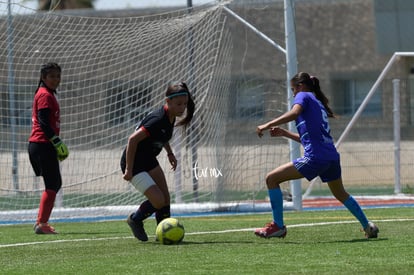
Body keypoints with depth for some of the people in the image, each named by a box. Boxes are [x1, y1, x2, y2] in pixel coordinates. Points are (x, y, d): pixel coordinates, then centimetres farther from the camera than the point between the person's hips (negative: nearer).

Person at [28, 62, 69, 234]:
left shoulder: (48, 94, 21)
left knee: (55, 184, 14)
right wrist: (57, 142, -18)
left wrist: (57, 144, 19)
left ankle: (41, 222, 16)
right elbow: (44, 123, -19)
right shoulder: (45, 95, -11)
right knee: (52, 184, -10)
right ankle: (42, 223, -12)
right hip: (43, 144, -10)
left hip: (40, 145, 10)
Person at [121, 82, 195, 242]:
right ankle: (135, 220, 13)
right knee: (158, 200, -13)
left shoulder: (169, 117, -2)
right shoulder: (158, 120, -30)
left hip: (148, 160, 9)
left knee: (165, 198, 3)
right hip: (134, 163, -9)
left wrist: (169, 153, 17)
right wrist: (128, 170, -27)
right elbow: (133, 140, -30)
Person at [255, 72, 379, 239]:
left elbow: (294, 113, -19)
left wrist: (268, 125, -18)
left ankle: (278, 226, -6)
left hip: (315, 157, -9)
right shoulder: (318, 103, 28)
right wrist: (284, 133, 28)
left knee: (272, 179, -3)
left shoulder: (303, 96, 4)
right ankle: (368, 226, 34)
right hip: (332, 156, 9)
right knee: (340, 194, 31)